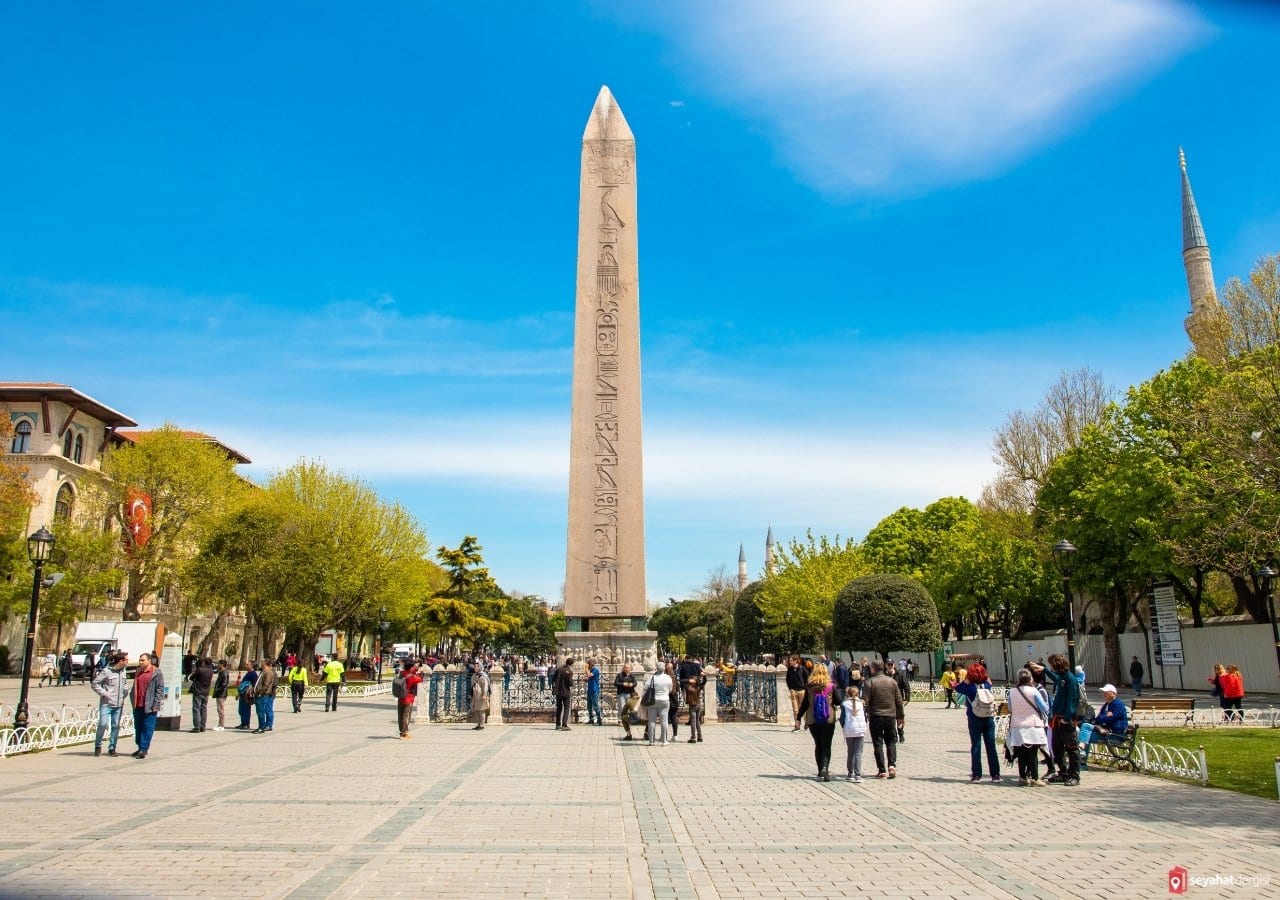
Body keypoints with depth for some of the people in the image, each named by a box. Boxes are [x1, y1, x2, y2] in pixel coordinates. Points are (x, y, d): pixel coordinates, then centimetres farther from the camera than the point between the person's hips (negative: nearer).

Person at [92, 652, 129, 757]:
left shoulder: (123, 671, 9)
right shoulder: (106, 671, -10)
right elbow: (95, 683, -7)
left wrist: (125, 693, 6)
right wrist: (104, 693, -13)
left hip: (119, 705, 5)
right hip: (106, 704, -5)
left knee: (116, 726, 6)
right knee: (103, 724, -9)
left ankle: (112, 748, 15)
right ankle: (98, 746, 11)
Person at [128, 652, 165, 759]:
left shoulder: (157, 673, -6)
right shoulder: (138, 672, 15)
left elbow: (160, 690, -8)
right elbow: (134, 688, 24)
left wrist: (156, 705, -13)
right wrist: (133, 701, 15)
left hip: (149, 707, -7)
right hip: (138, 706, 7)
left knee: (148, 729, -3)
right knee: (138, 728, 13)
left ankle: (143, 749, 0)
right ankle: (140, 747, 24)